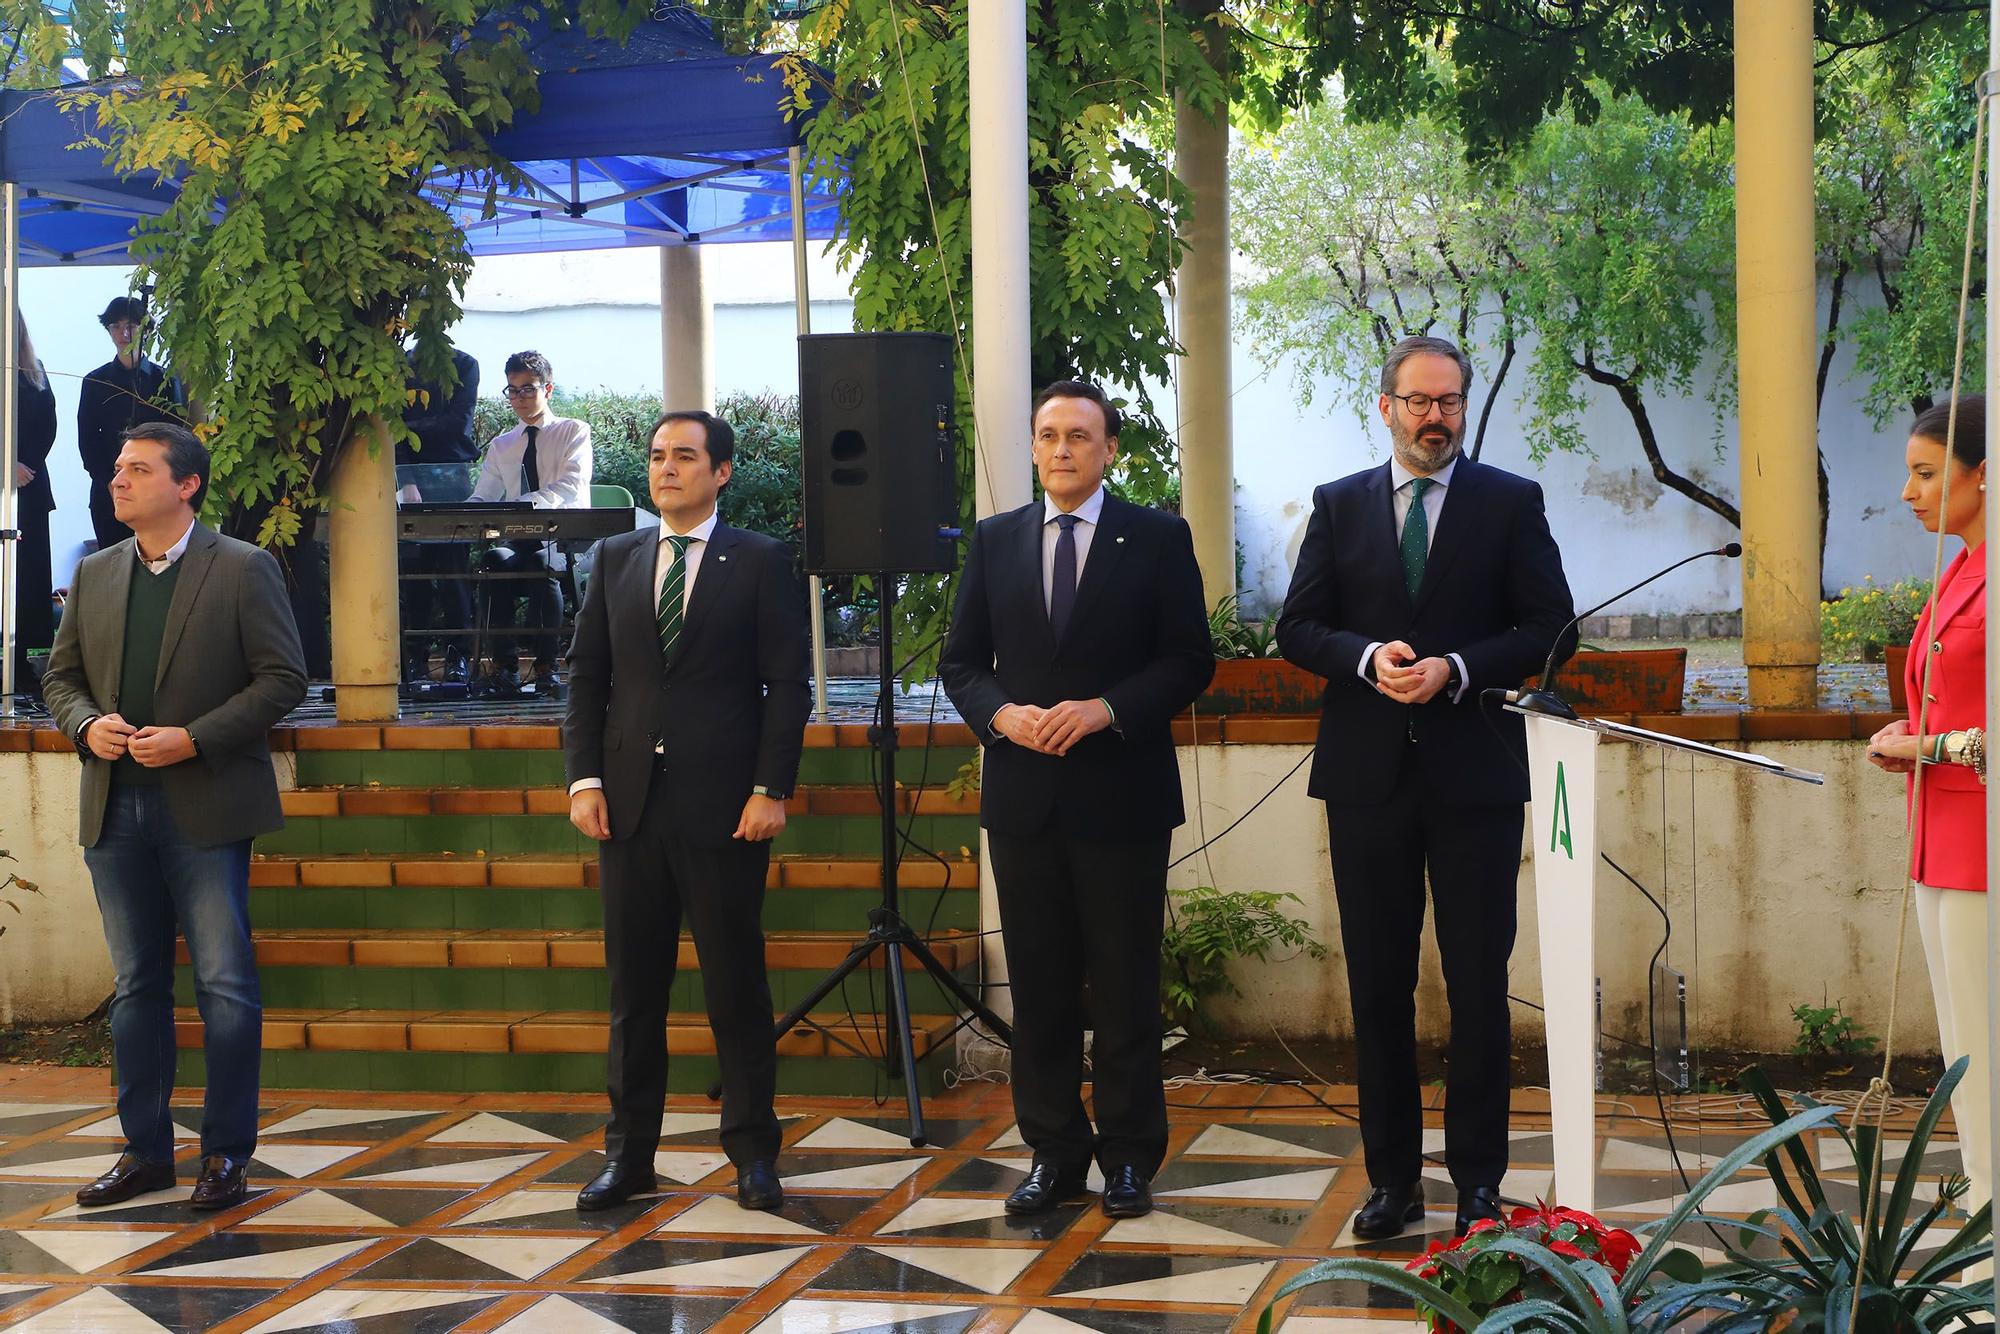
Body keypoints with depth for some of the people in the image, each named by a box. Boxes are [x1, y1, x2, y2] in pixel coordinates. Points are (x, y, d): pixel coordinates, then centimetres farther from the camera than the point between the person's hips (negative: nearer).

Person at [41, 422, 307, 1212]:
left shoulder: (243, 570, -3)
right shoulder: (95, 575, 12)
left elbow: (282, 678, -8)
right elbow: (61, 676, 16)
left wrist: (194, 739, -16)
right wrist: (87, 725, -6)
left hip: (206, 809, -5)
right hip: (116, 809, 5)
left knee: (225, 985, -1)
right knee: (137, 986, 11)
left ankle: (227, 1153, 7)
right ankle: (145, 1149, 19)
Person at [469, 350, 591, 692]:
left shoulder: (574, 432, 5)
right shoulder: (501, 446, 21)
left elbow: (571, 486, -12)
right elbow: (482, 497, 14)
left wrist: (527, 504, -30)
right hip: (518, 539, 3)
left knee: (542, 562, -38)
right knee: (495, 558, -33)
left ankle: (546, 665, -31)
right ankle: (503, 662, -31)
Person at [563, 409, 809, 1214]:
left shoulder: (762, 563, 1)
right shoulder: (616, 559, 12)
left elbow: (789, 683, -3)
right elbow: (586, 673, 11)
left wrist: (771, 789, -10)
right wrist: (583, 778, 0)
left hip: (724, 806, -3)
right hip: (629, 805, 3)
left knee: (735, 983, 3)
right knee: (633, 985, 7)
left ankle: (753, 1152, 12)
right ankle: (628, 1153, 14)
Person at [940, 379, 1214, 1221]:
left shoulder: (1159, 539, 1)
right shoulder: (995, 542, 10)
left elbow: (1190, 661, -3)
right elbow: (961, 661, 11)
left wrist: (1105, 709, -16)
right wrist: (1002, 712, -9)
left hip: (1120, 794, -3)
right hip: (1023, 794, 3)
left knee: (1125, 985, 3)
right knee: (1039, 985, 7)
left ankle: (1129, 1157, 12)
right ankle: (1053, 1153, 15)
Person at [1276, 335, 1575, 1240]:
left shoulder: (1511, 503, 4)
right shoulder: (1340, 506, 10)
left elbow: (1550, 628, -1)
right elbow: (1297, 628, 7)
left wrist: (1457, 670, -14)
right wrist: (1367, 658, -13)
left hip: (1473, 772, -2)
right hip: (1368, 777, 2)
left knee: (1478, 985, 1)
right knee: (1378, 985, 6)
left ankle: (1477, 1180, 10)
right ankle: (1393, 1176, 14)